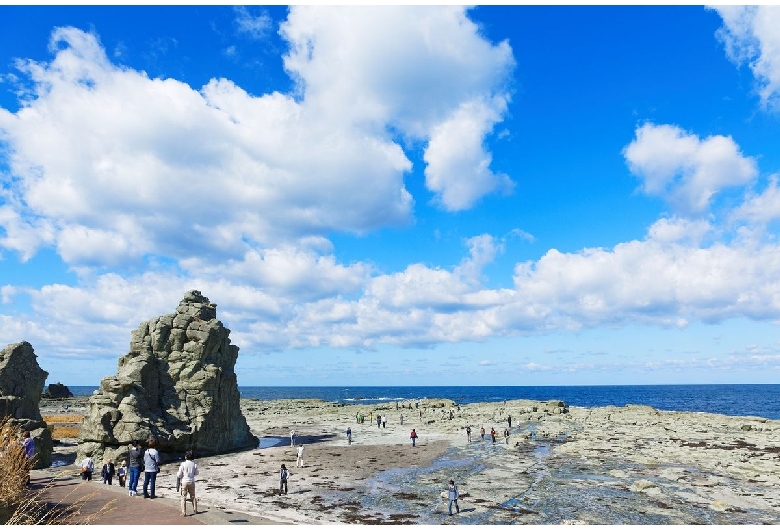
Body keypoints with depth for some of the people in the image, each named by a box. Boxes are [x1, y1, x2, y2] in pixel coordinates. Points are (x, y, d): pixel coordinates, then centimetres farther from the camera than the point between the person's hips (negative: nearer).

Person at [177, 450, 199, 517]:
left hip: (184, 482, -3)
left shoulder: (183, 464, -12)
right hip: (192, 482, 3)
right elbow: (196, 473, 8)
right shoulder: (194, 464, -5)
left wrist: (177, 475, 15)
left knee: (183, 497, 4)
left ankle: (184, 513, 0)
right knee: (193, 496, 18)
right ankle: (195, 510, 24)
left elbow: (179, 475, -8)